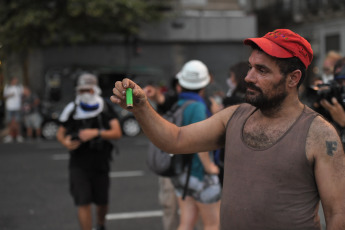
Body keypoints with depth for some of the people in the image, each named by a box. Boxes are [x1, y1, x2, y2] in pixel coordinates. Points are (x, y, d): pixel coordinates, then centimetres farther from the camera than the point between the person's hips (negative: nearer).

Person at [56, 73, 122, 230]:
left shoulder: (105, 108, -4)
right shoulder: (72, 109, -4)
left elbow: (117, 133, -12)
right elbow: (60, 133, 6)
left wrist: (96, 133, -27)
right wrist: (66, 142, -17)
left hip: (100, 163, 1)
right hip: (79, 165, -1)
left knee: (102, 202, 14)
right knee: (83, 203, -9)